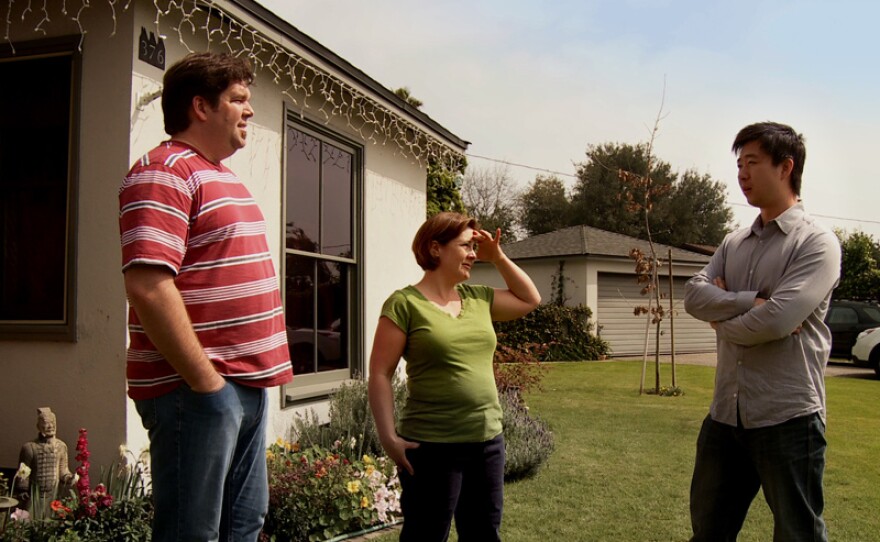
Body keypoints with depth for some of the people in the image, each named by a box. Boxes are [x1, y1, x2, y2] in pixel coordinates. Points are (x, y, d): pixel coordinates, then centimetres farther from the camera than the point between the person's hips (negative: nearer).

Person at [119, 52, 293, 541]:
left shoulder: (224, 178, 18)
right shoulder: (165, 171, -12)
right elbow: (148, 285, -23)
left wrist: (260, 372, 17)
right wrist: (204, 379, -21)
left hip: (248, 385, 10)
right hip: (195, 388, -9)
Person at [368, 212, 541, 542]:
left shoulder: (477, 298, 10)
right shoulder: (404, 304, -9)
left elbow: (530, 300, 24)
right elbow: (380, 374, -10)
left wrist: (498, 257, 12)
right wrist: (389, 438, -16)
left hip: (488, 441, 7)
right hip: (432, 447, -6)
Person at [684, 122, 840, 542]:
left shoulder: (817, 243, -8)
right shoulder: (733, 244, 13)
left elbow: (776, 320, -21)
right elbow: (693, 295, -2)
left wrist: (723, 314, -4)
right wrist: (752, 302, -15)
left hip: (788, 416, -6)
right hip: (726, 413, 7)